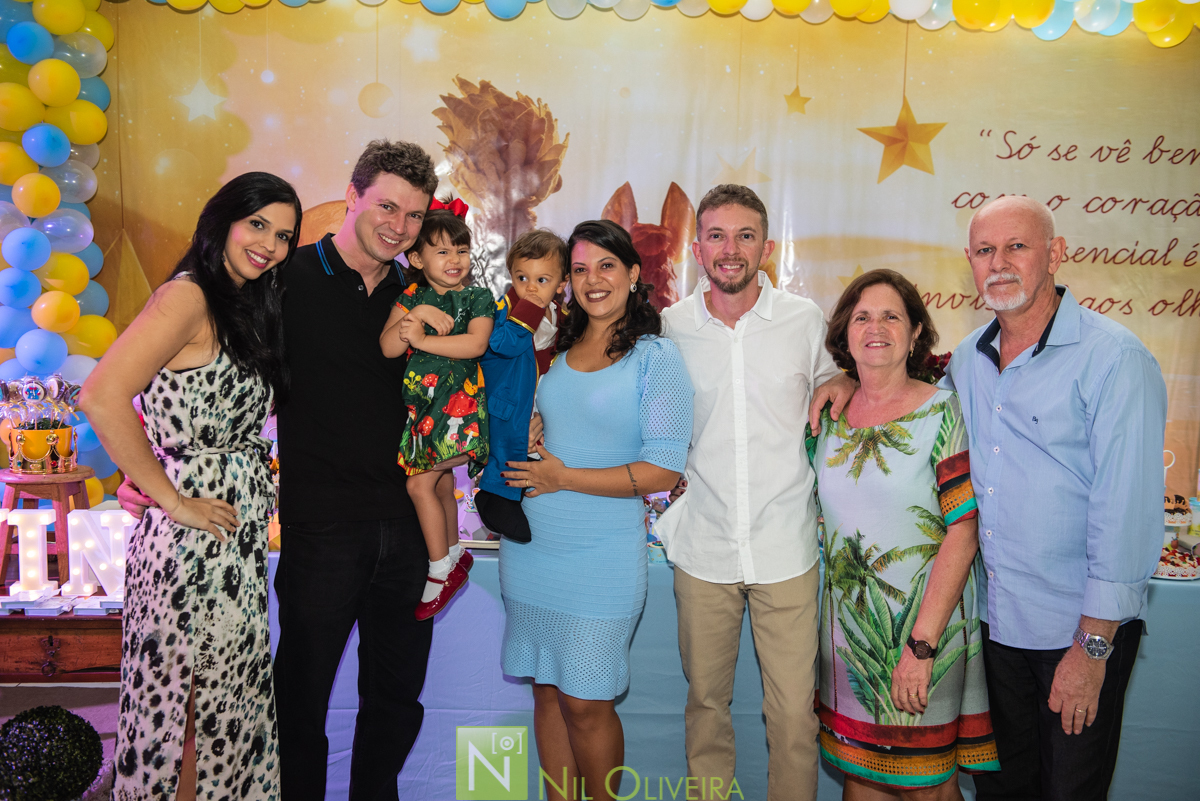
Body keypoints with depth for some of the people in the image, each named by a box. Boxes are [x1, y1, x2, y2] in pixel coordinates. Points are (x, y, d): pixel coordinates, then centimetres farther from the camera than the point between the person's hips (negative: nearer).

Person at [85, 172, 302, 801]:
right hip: (192, 536, -8)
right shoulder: (188, 297, -15)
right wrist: (172, 500, -19)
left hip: (239, 534, 8)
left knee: (228, 696, 17)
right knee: (184, 702, 6)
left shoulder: (245, 308, 14)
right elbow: (101, 398, -24)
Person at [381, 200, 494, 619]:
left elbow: (476, 343, -22)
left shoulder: (477, 297, -4)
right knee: (441, 481, 18)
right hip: (420, 403, 5)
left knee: (419, 483, -8)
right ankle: (455, 552, 38)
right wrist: (414, 316, -20)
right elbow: (387, 347, -5)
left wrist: (420, 338, -18)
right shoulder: (412, 297, 6)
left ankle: (442, 569, 6)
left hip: (457, 403, -5)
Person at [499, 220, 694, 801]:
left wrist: (563, 478, -12)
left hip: (600, 557, -5)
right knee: (547, 691, 12)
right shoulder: (552, 350, 11)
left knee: (585, 701, 1)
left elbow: (663, 470, -12)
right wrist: (514, 459, 3)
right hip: (530, 549, 5)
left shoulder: (655, 357, -5)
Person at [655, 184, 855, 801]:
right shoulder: (670, 327, 2)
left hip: (786, 548, -1)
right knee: (705, 702, 14)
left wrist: (838, 388, -3)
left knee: (794, 714, 3)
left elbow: (835, 381, 19)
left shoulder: (804, 319, 0)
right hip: (702, 549, 1)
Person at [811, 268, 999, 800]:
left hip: (926, 622, -3)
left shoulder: (943, 413, -9)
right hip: (846, 624, 4)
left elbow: (963, 534, -15)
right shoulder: (829, 417, 4)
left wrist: (922, 644, -19)